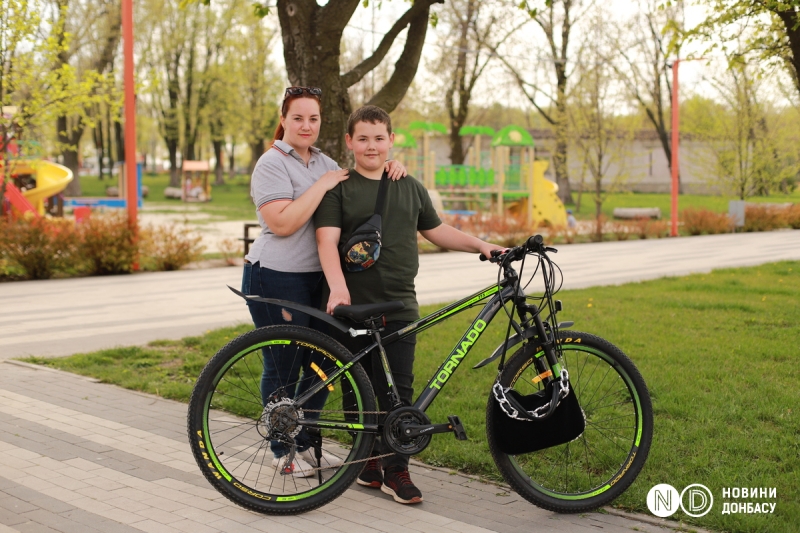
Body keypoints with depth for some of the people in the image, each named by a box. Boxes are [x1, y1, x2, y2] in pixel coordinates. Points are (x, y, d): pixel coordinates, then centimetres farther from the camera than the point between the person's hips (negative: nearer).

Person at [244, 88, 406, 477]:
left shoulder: (324, 163, 14)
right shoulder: (272, 163, -10)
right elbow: (283, 223, -22)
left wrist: (389, 168, 2)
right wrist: (322, 185, -19)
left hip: (317, 279, 8)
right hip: (276, 279, -7)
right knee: (282, 368, 2)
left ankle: (306, 443, 26)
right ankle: (282, 451, 17)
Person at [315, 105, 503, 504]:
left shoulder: (410, 188, 15)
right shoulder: (339, 188, 1)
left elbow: (436, 230, 25)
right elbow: (327, 240, -11)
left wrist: (481, 246, 15)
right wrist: (338, 289, -25)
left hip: (399, 308, 2)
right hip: (353, 307, -2)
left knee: (397, 391, -1)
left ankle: (396, 470, 6)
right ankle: (367, 458, 22)